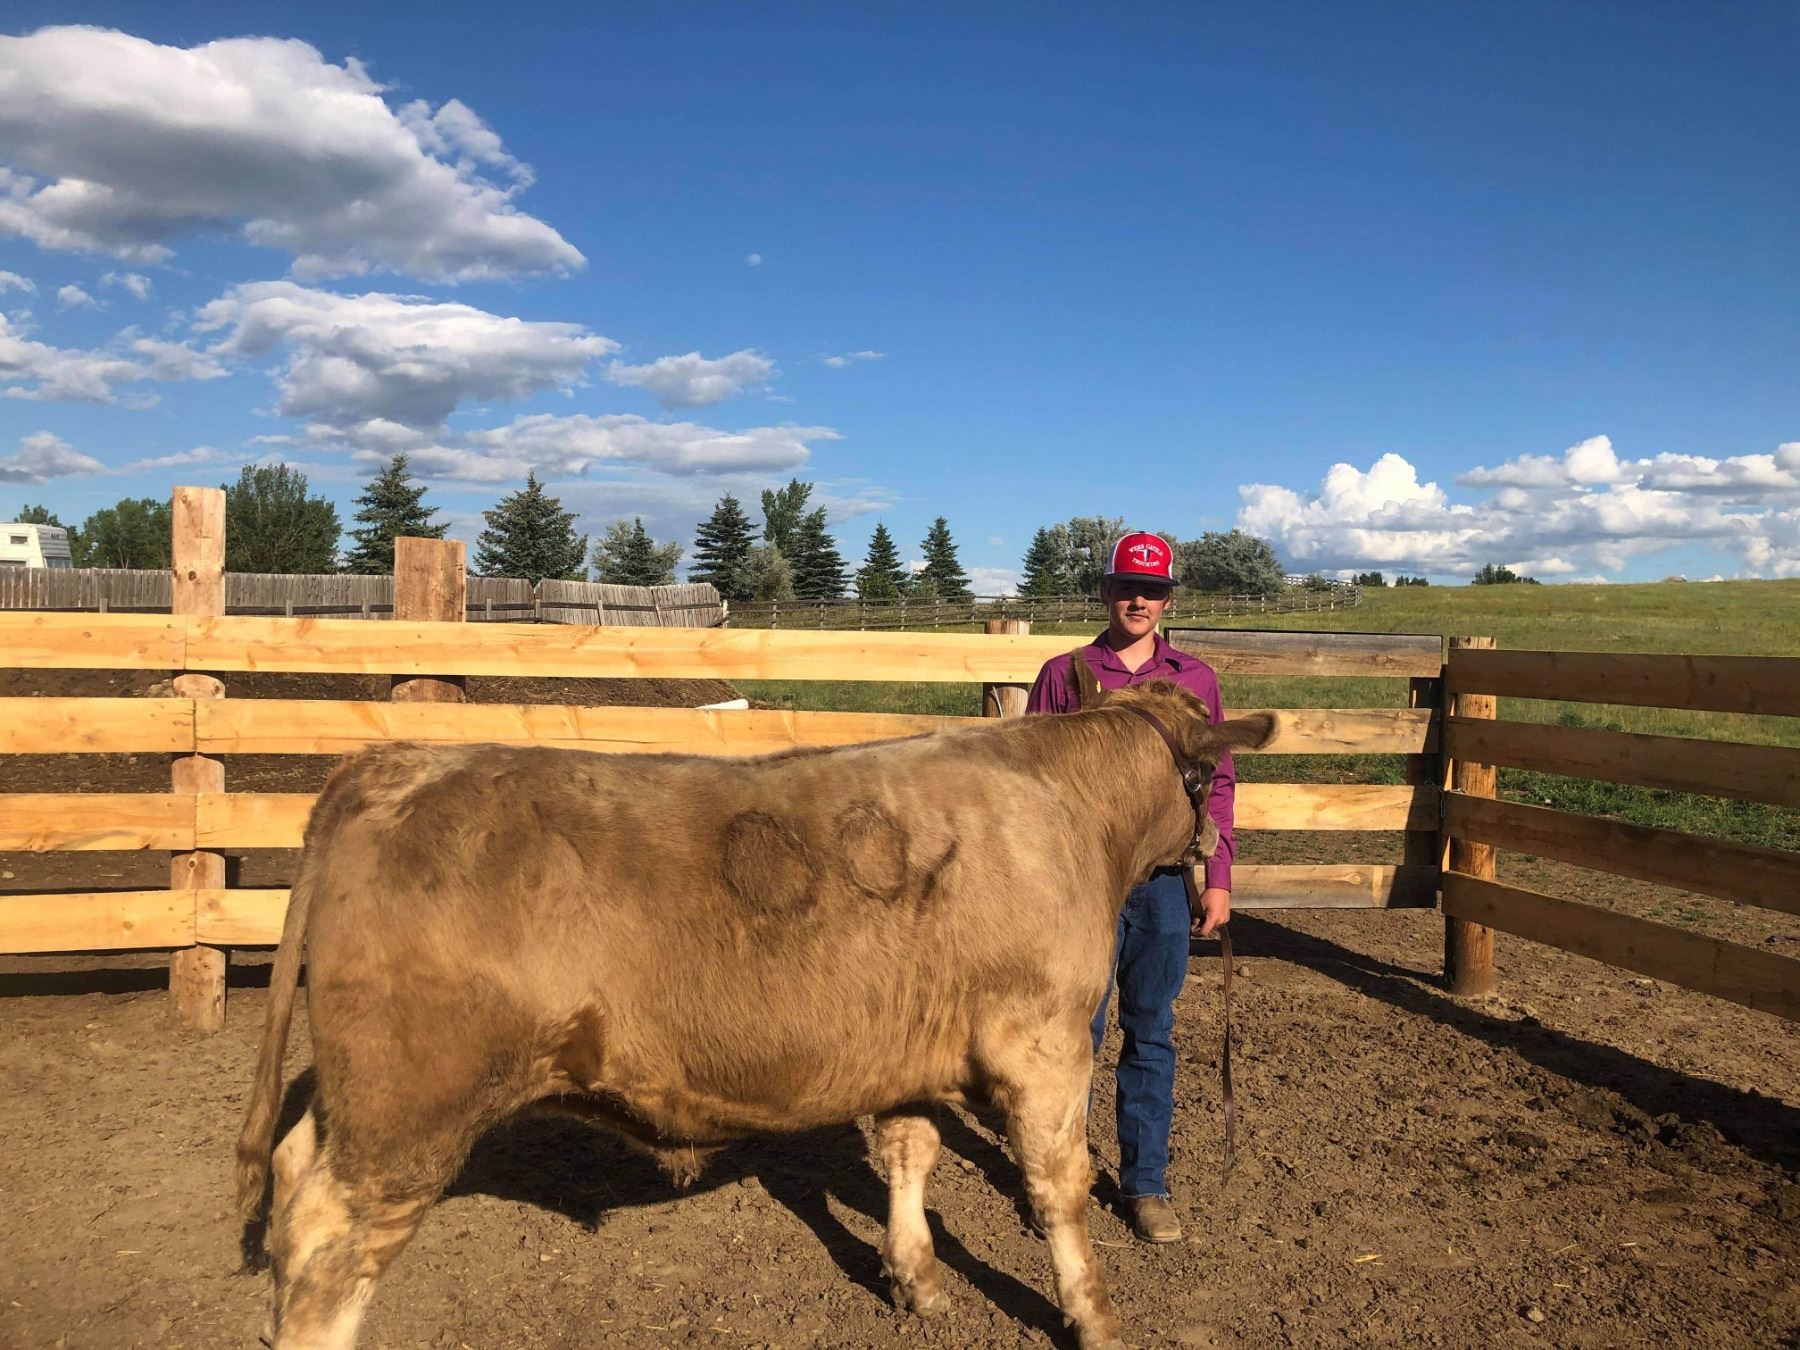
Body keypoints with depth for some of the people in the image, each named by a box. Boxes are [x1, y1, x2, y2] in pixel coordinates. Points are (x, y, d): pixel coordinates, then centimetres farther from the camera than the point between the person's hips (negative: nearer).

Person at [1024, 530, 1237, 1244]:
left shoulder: (1194, 679, 7)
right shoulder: (1063, 674, 3)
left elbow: (1218, 782, 9)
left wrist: (1218, 879, 4)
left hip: (1162, 882, 2)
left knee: (1151, 1036, 11)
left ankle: (1146, 1184, 24)